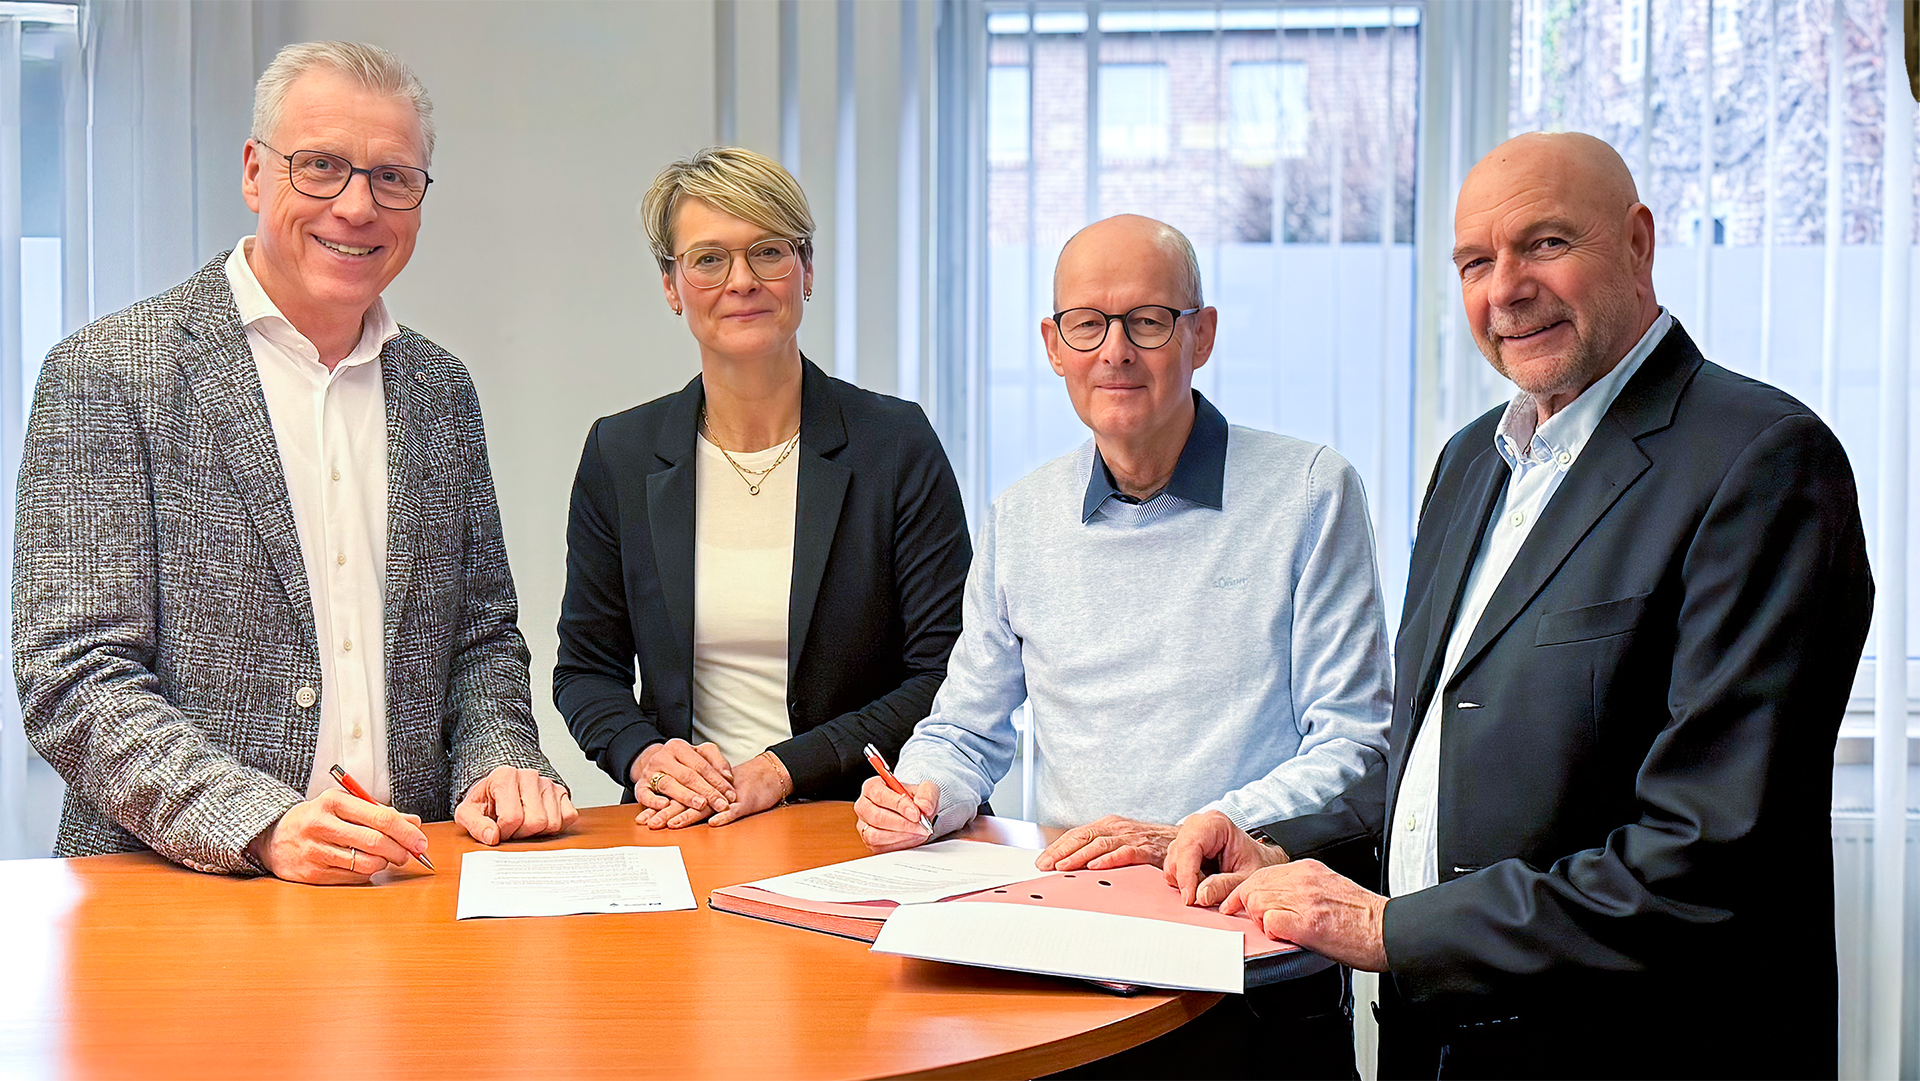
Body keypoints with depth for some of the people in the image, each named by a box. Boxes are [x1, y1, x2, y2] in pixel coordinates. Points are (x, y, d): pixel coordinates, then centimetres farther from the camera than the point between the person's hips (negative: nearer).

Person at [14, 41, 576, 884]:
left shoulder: (440, 388, 12)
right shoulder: (106, 372, -5)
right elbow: (73, 679, -10)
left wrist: (499, 765, -1)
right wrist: (262, 824, -23)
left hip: (409, 885, 2)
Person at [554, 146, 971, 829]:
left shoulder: (897, 446, -1)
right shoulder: (620, 455, 6)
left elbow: (947, 678, -3)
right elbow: (586, 669, 14)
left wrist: (781, 771, -12)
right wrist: (644, 755, -7)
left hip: (857, 831, -3)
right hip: (683, 830, 4)